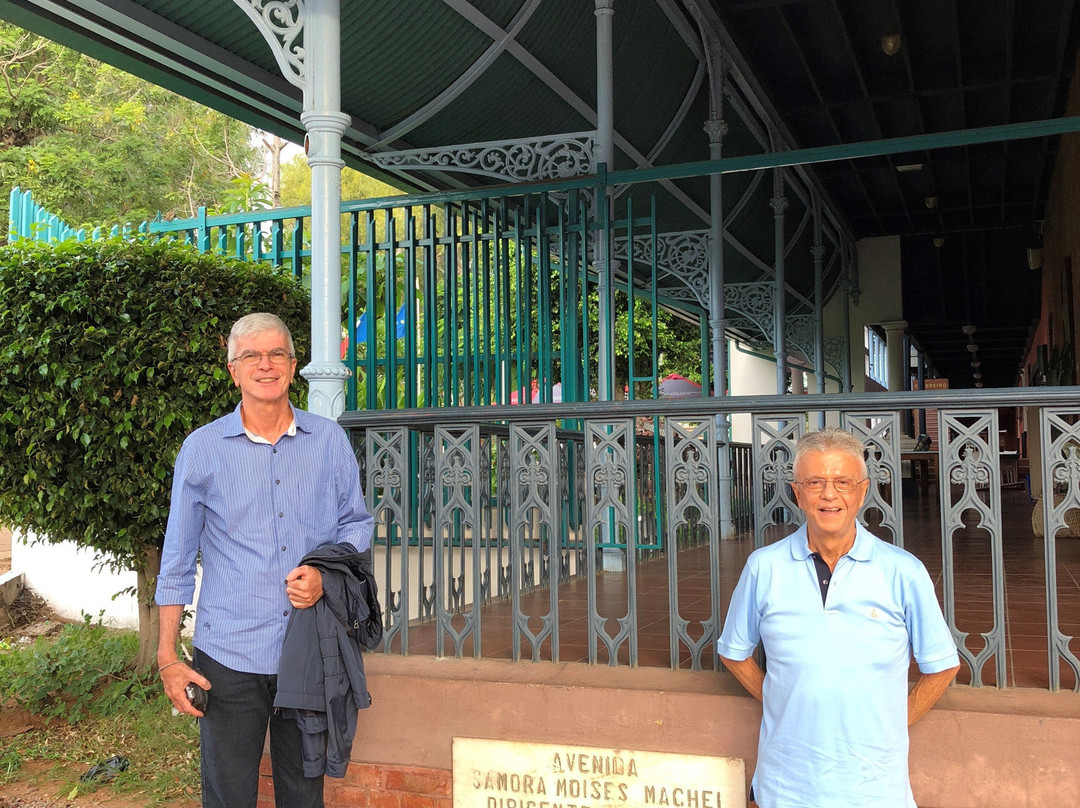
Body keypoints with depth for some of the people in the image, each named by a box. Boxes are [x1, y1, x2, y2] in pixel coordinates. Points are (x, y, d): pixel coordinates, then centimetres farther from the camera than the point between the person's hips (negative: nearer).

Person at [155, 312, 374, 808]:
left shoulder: (330, 441, 3)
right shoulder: (202, 448, 0)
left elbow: (357, 523, 12)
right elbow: (178, 559, 3)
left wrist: (326, 574, -9)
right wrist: (167, 657, -1)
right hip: (229, 652, -1)